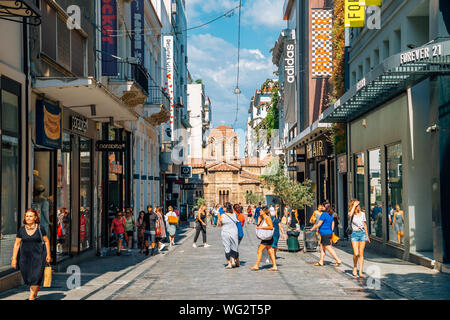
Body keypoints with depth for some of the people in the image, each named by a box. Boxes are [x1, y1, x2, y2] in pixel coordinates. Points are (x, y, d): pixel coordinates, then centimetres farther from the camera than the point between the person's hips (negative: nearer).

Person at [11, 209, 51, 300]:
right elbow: (17, 244, 2)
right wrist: (14, 258, -2)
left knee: (35, 276, -11)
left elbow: (46, 241, 3)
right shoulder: (21, 229, 1)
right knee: (27, 277, 9)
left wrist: (48, 255, 1)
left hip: (38, 256, -3)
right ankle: (36, 289, 37)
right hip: (25, 257, 3)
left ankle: (31, 297, 1)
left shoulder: (40, 228, -4)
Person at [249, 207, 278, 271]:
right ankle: (274, 266, 10)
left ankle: (256, 266, -7)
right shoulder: (262, 218, 14)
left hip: (268, 238, -9)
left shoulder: (267, 218, -13)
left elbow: (271, 227, -23)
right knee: (270, 252, 9)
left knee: (260, 250, -9)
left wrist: (262, 227, -24)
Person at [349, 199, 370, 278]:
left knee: (361, 254, -1)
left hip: (362, 233, 3)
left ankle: (360, 272, -1)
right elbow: (350, 215, -28)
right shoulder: (351, 214, -2)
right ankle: (355, 268, 16)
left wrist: (367, 235, 19)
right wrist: (354, 205, -19)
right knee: (356, 253, -11)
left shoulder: (362, 214, 9)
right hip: (355, 234, -3)